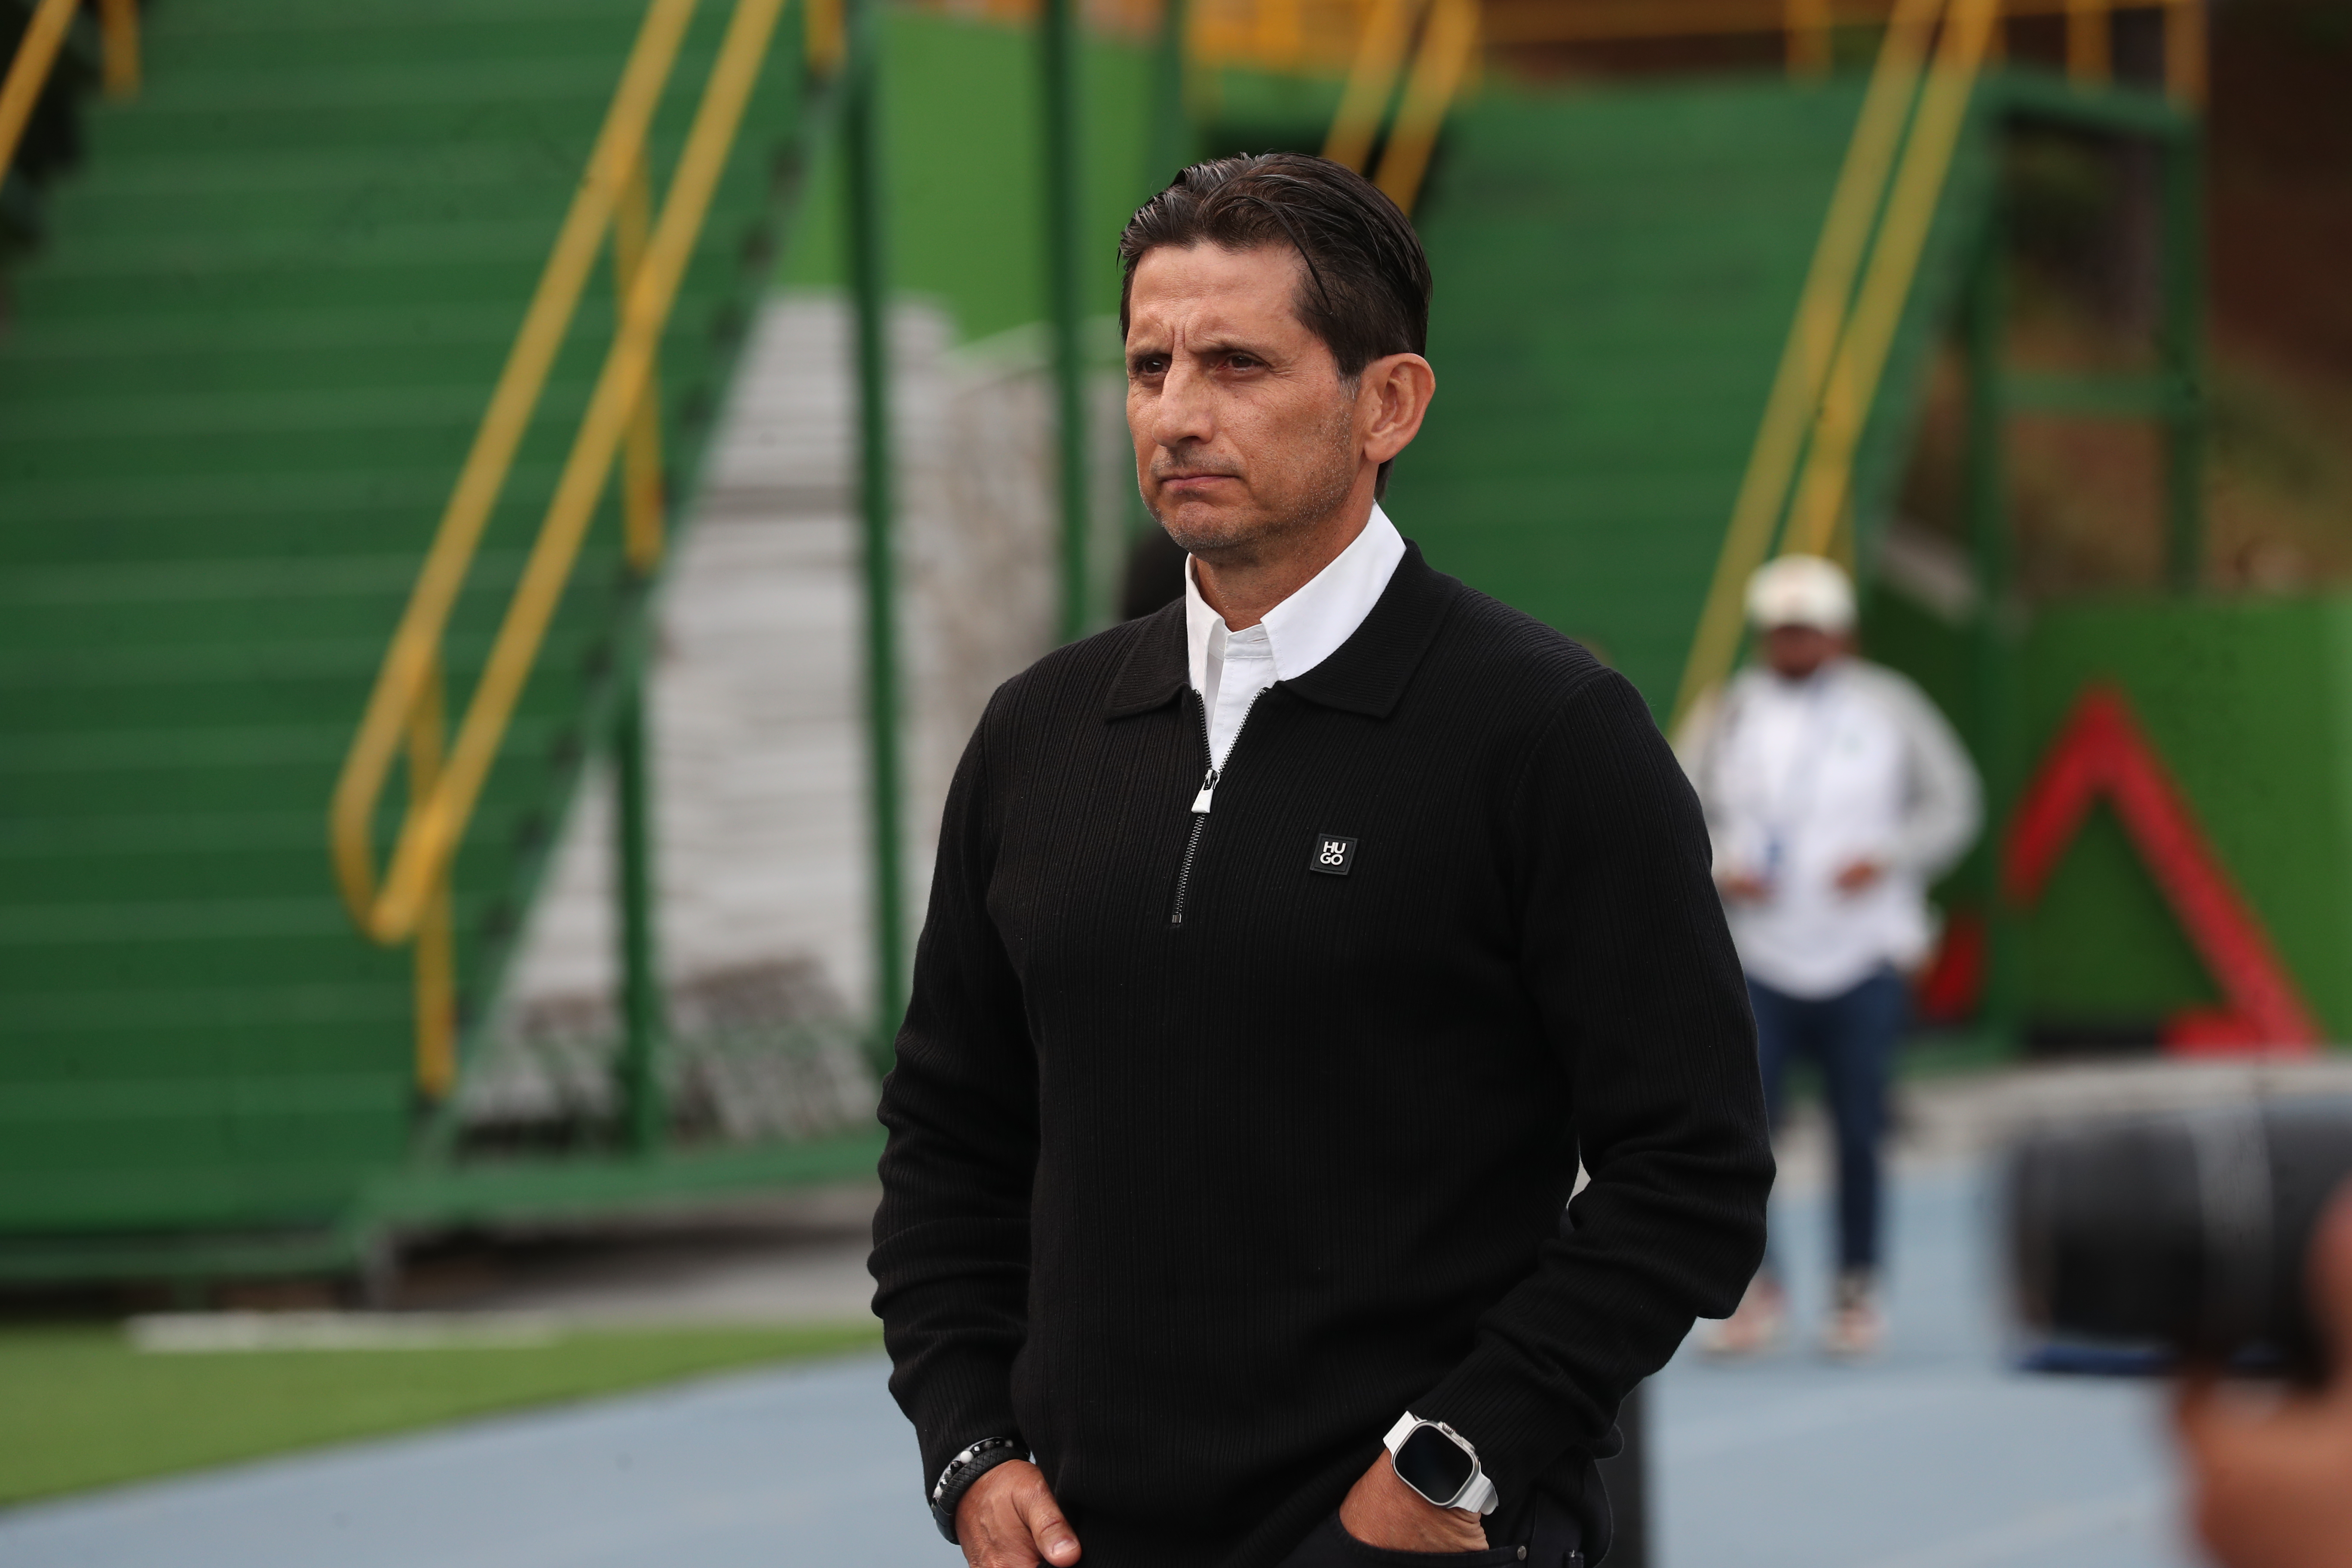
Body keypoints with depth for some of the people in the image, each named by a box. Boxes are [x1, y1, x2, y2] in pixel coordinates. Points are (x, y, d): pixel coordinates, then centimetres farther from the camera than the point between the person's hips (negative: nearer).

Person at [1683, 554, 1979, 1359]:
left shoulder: (1887, 708, 5)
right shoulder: (1733, 713, 6)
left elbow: (1953, 803, 7)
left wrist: (1889, 859, -9)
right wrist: (1721, 868, -11)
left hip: (1863, 959, 0)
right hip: (1759, 958, 0)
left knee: (1859, 1130, 2)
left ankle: (1857, 1291, 13)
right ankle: (1757, 1285, 0)